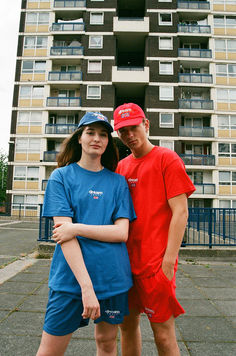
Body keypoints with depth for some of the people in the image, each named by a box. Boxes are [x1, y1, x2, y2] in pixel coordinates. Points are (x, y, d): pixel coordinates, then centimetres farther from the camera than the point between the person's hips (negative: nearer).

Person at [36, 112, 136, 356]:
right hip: (71, 278, -2)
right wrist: (86, 285, -19)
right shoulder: (61, 176, -2)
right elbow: (64, 233, -12)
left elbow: (122, 233, -4)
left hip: (113, 276, 2)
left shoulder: (117, 182, 4)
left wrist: (78, 228, -16)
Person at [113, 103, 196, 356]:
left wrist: (169, 260, -16)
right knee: (128, 323, 17)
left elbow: (180, 212, -12)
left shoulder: (167, 159, -6)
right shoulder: (122, 166, 12)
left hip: (156, 261, -6)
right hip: (126, 258, 6)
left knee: (163, 334, 5)